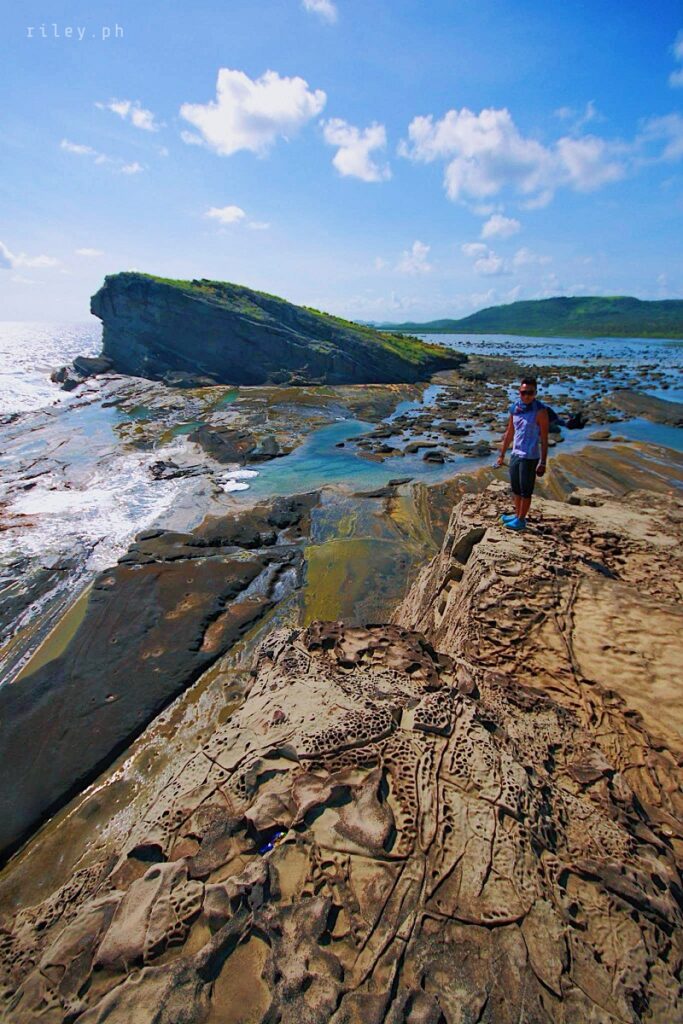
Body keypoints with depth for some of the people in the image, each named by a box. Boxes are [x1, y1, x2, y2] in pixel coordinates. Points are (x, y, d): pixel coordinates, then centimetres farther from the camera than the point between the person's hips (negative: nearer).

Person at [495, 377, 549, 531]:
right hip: (515, 454, 7)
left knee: (525, 490, 4)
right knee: (515, 488, 17)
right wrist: (502, 455, 16)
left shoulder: (540, 411, -14)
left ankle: (521, 520, 16)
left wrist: (543, 463, -16)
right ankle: (517, 515, 33)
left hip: (530, 457, -6)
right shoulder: (515, 408, 4)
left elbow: (544, 439, -14)